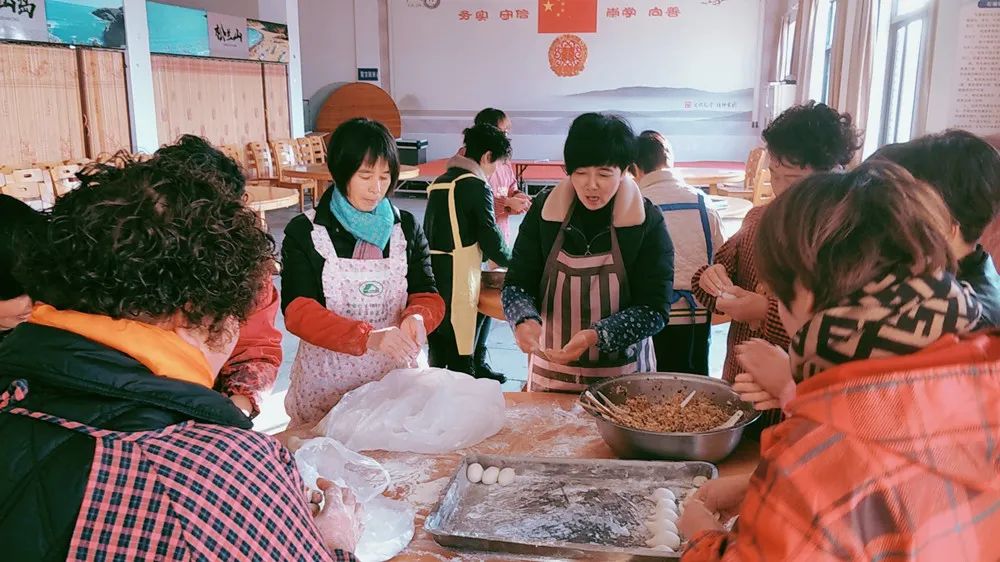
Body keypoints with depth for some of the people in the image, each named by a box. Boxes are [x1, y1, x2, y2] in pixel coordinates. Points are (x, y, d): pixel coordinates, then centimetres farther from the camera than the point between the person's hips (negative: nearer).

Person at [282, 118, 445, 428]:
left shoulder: (406, 227, 4)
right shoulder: (304, 232, -4)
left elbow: (428, 296, 3)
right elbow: (297, 310, -14)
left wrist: (417, 317, -22)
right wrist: (367, 337, -29)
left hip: (394, 374, 2)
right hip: (326, 382, -2)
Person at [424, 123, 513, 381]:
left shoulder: (439, 182, 13)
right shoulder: (477, 185, -9)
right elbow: (491, 238, -9)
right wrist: (510, 260, 11)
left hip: (431, 277, 8)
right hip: (456, 280, -8)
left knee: (438, 354, 14)